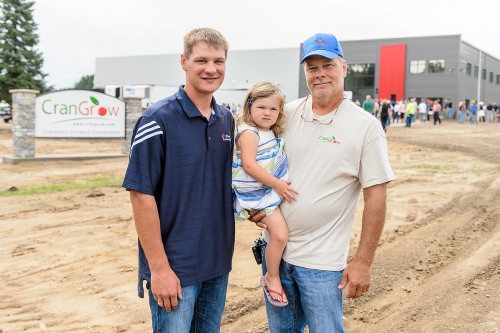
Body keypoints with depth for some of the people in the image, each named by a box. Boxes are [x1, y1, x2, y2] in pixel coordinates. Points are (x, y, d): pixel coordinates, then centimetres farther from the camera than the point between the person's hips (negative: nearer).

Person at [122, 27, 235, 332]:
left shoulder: (227, 119, 5)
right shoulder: (158, 120, -14)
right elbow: (141, 195, -16)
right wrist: (159, 267, -17)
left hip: (219, 262, 6)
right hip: (175, 266, -6)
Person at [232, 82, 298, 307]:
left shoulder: (272, 133, 10)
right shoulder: (249, 133, -17)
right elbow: (249, 165, -26)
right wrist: (276, 184, -25)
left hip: (276, 188, 10)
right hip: (259, 194, -9)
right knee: (280, 235, -14)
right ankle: (272, 278, 6)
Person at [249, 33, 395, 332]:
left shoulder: (365, 126, -9)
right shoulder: (286, 114, 2)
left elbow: (376, 197, -9)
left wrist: (363, 262, -12)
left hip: (322, 262, -4)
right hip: (274, 249, 4)